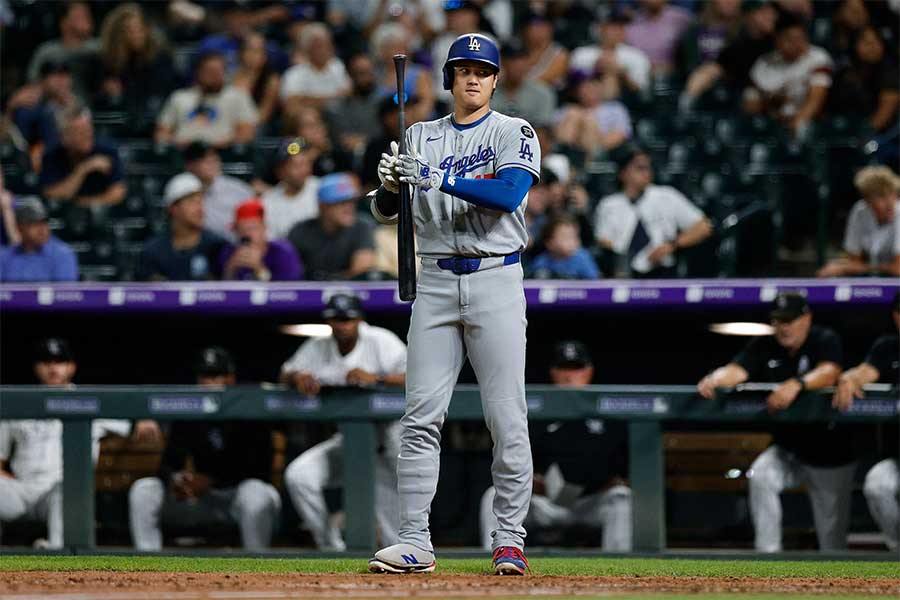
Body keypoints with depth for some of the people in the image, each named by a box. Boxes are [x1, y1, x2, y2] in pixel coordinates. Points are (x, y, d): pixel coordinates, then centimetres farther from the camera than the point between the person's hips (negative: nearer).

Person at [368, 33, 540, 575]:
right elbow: (385, 211, 9)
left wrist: (441, 178, -24)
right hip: (436, 281, 3)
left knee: (507, 416, -5)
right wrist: (391, 184, -14)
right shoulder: (421, 138, 14)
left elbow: (509, 194, -16)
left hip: (496, 280, -3)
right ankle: (415, 542, -2)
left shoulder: (515, 133, 2)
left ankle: (510, 540, 1)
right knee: (421, 415, -3)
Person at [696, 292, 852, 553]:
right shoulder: (764, 347, 1)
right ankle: (767, 555, -23)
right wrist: (716, 379, -39)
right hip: (787, 449, 3)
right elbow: (737, 370, -15)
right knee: (760, 477, -27)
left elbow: (830, 372, -30)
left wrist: (796, 384, -49)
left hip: (829, 453, -3)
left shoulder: (824, 340, -10)